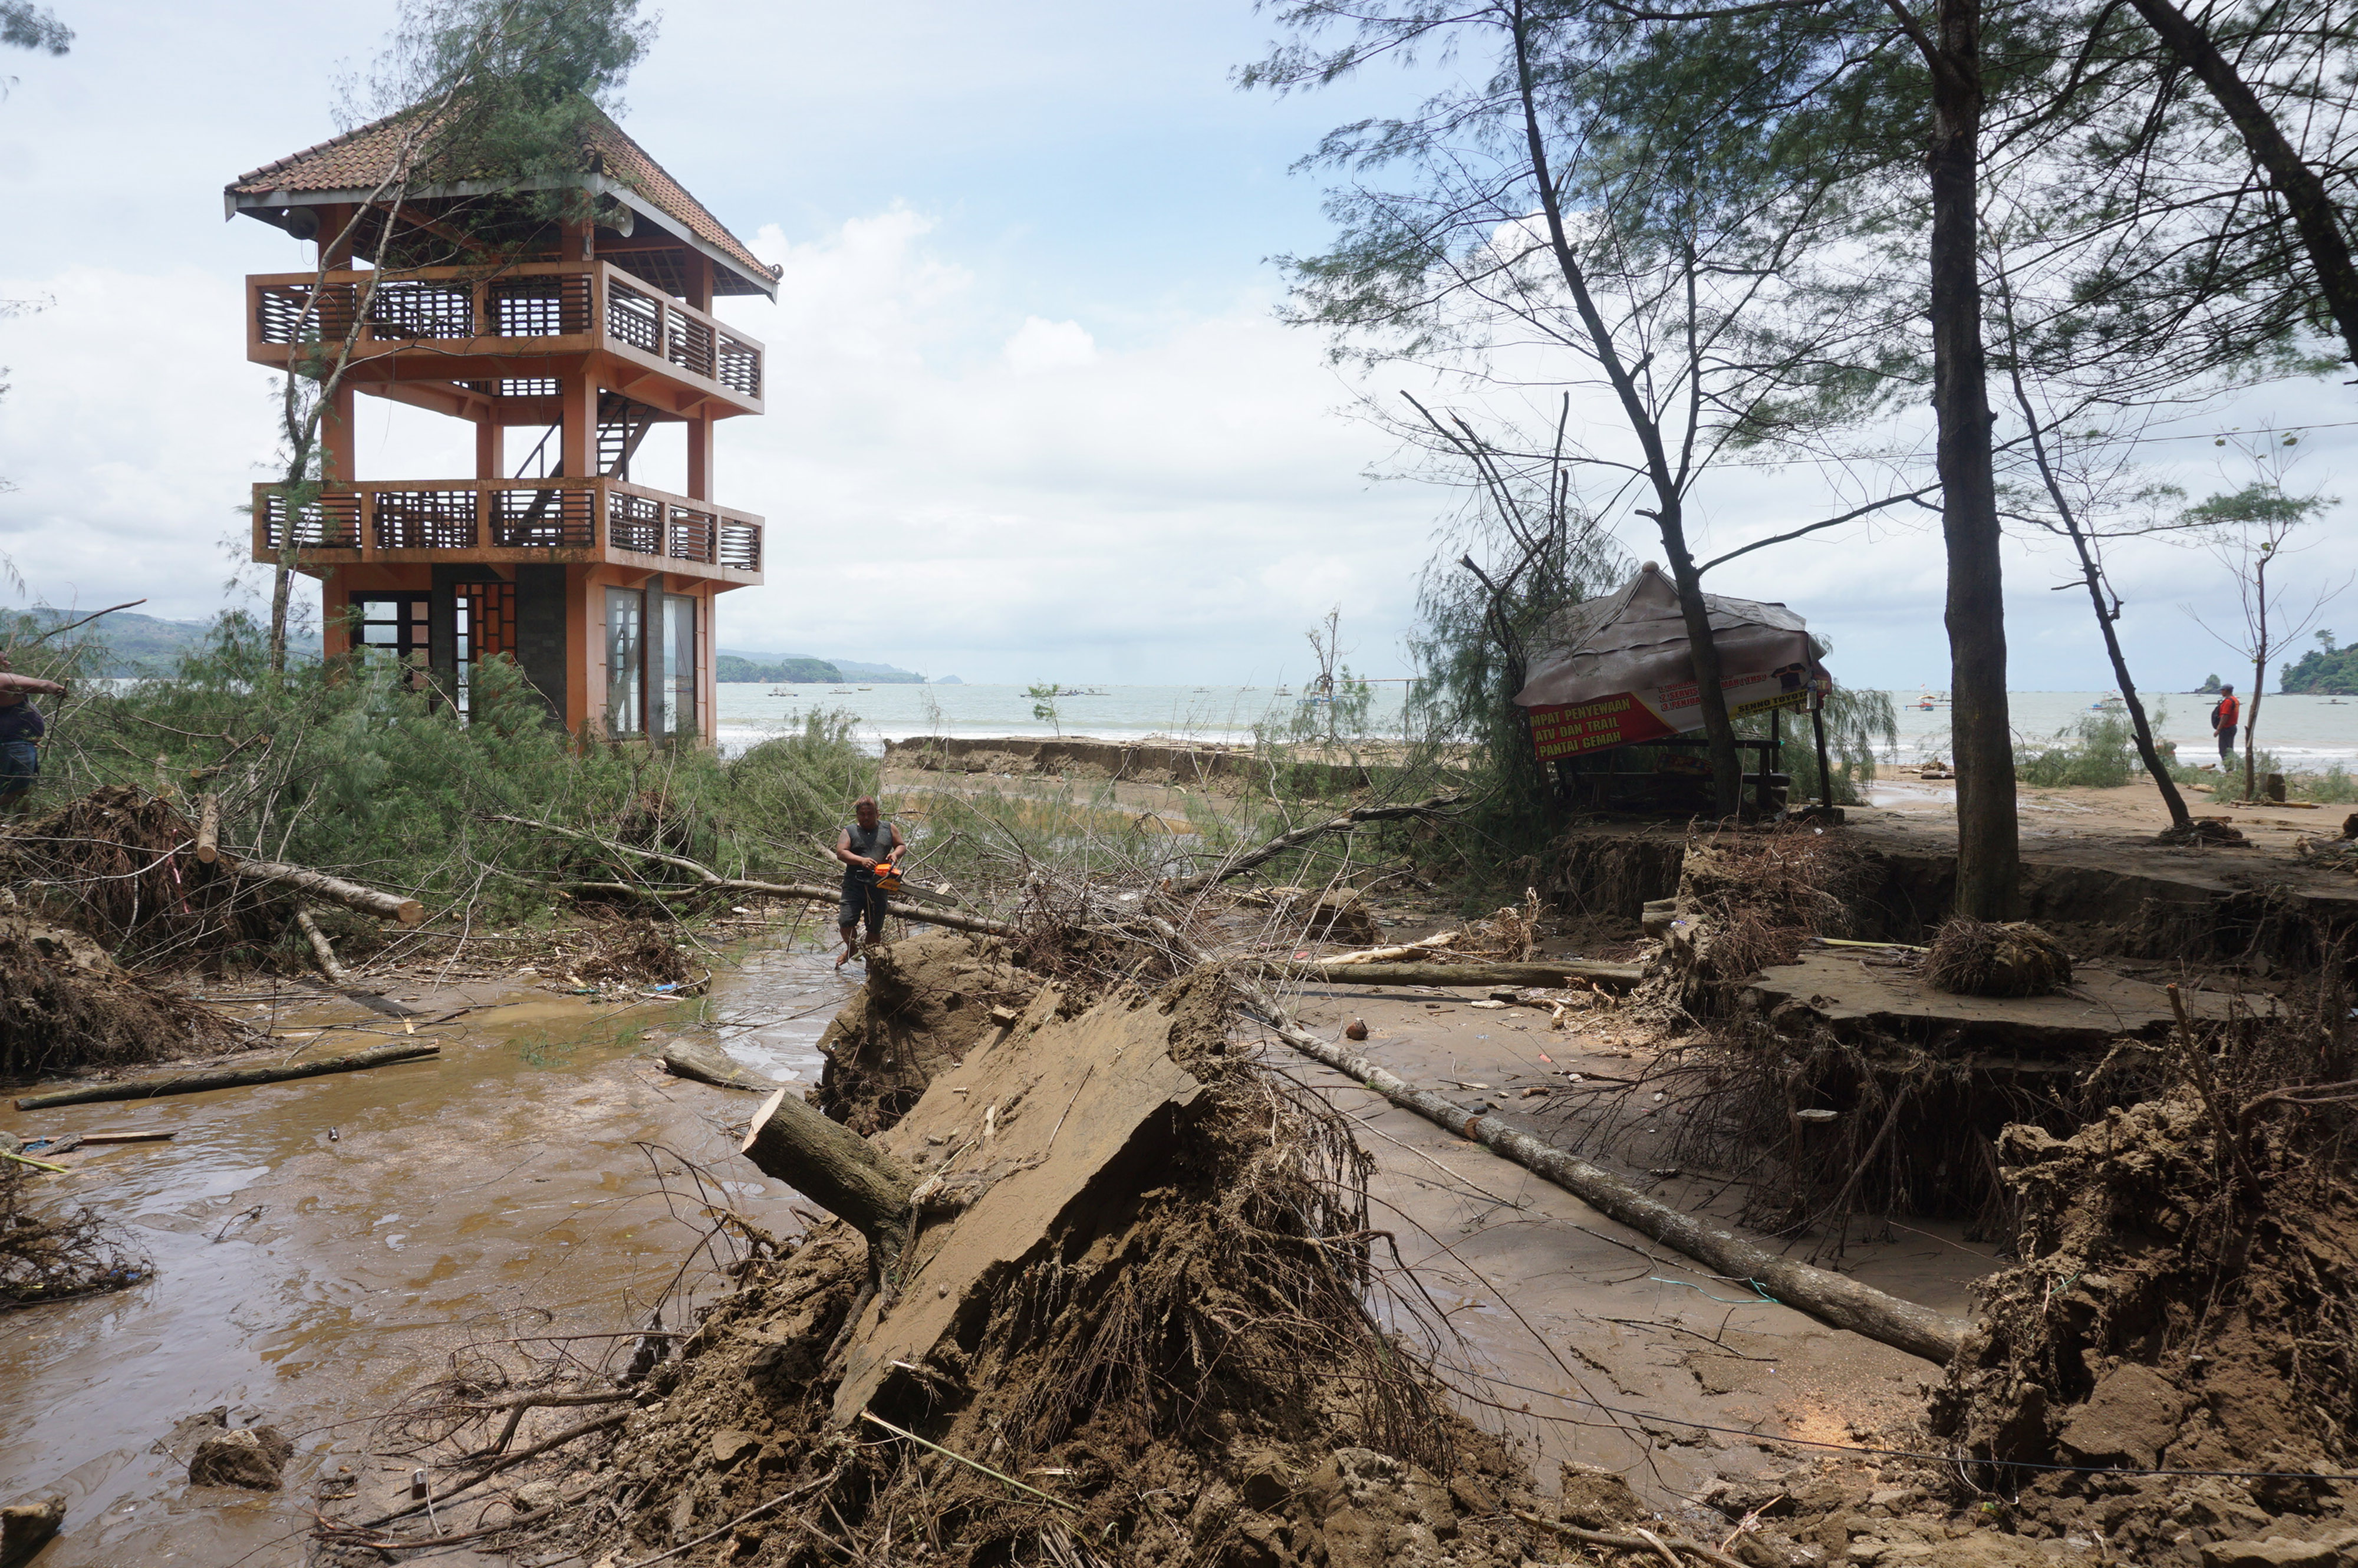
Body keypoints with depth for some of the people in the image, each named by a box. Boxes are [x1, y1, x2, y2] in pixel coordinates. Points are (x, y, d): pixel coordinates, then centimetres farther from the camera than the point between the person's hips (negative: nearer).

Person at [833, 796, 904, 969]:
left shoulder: (888, 829, 12)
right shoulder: (850, 832, 5)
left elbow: (902, 846, 17)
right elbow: (841, 852, -8)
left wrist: (895, 854, -7)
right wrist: (861, 860, -24)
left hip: (878, 887, 2)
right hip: (855, 884, -2)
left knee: (875, 929, 6)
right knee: (846, 922, -12)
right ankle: (852, 948, 18)